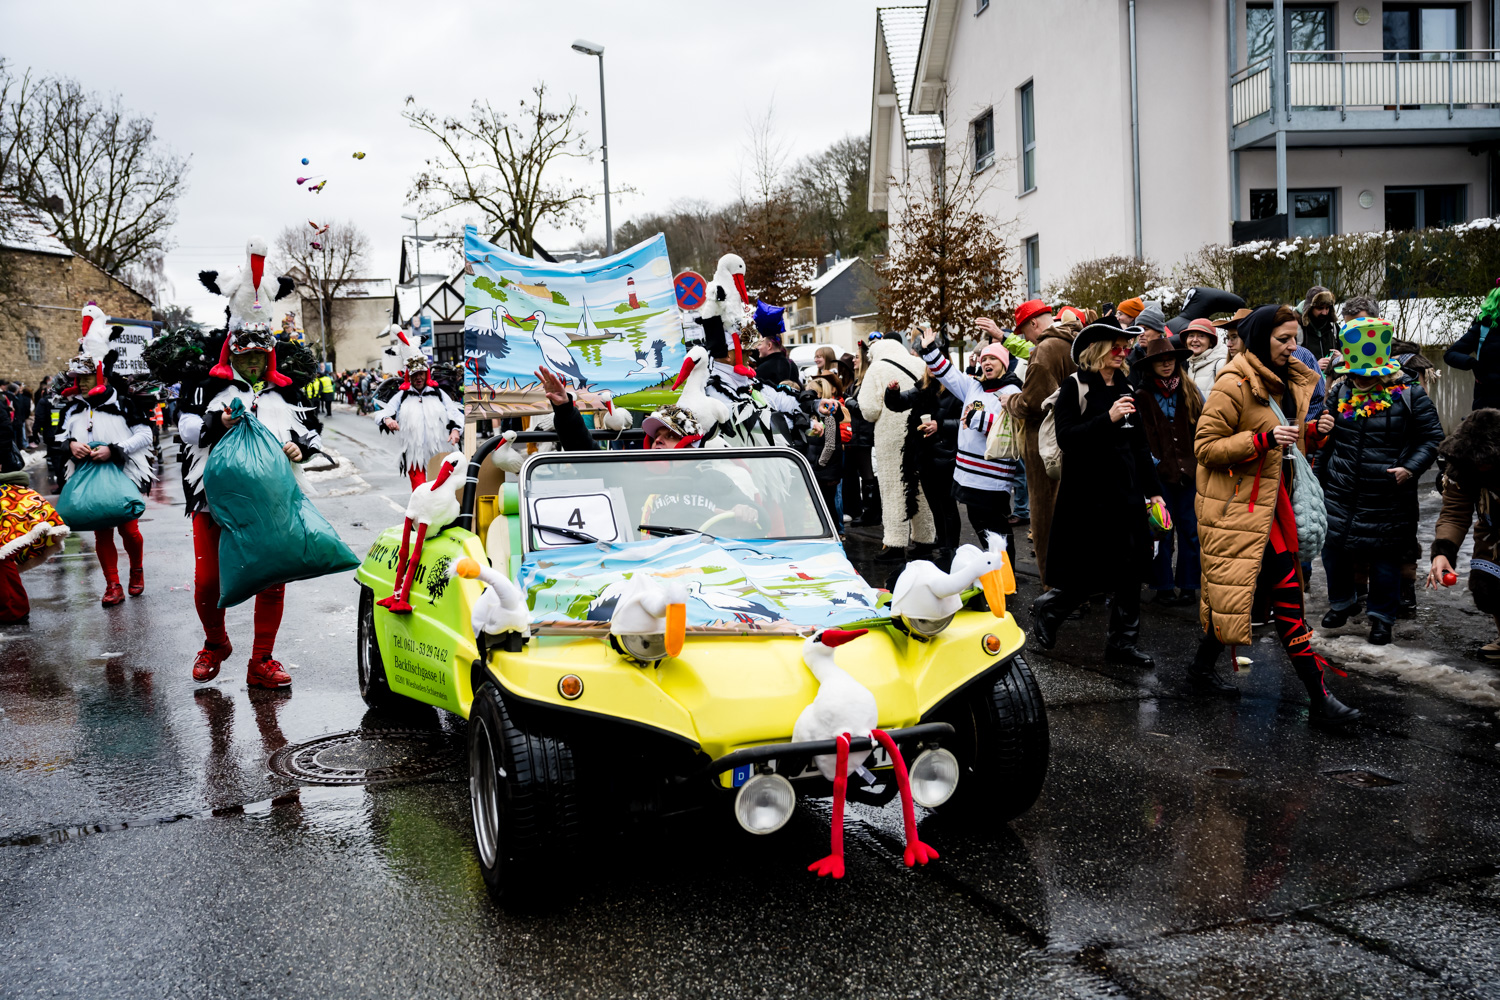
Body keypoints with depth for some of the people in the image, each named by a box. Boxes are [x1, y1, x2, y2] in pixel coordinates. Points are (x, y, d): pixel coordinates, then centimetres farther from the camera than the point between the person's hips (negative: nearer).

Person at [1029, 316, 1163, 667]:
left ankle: (1123, 642, 15)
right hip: (1087, 493, -6)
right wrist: (1108, 418, -24)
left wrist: (1153, 490, 15)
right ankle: (1046, 609, 22)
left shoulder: (1126, 389, 14)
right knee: (1087, 574, -4)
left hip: (1126, 491, 6)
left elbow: (1140, 445, 18)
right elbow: (1065, 437, -15)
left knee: (1131, 570, 4)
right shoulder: (1075, 386, -5)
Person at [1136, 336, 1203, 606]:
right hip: (1160, 471, -2)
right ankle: (1163, 587, 11)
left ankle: (1188, 585, 14)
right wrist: (1151, 462, -9)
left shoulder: (1190, 391, 8)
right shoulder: (1142, 395, 0)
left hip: (1188, 469, 2)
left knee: (1189, 527, 5)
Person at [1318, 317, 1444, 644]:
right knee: (1333, 550, 10)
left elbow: (1432, 437, -3)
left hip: (1388, 498, -3)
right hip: (1340, 494, 3)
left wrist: (1411, 468, -16)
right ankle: (1342, 602, 34)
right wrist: (1321, 429, -4)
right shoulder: (1341, 391, 3)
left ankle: (1381, 617, 24)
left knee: (1385, 560, 6)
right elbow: (1328, 438, 19)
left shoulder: (1409, 394, -8)